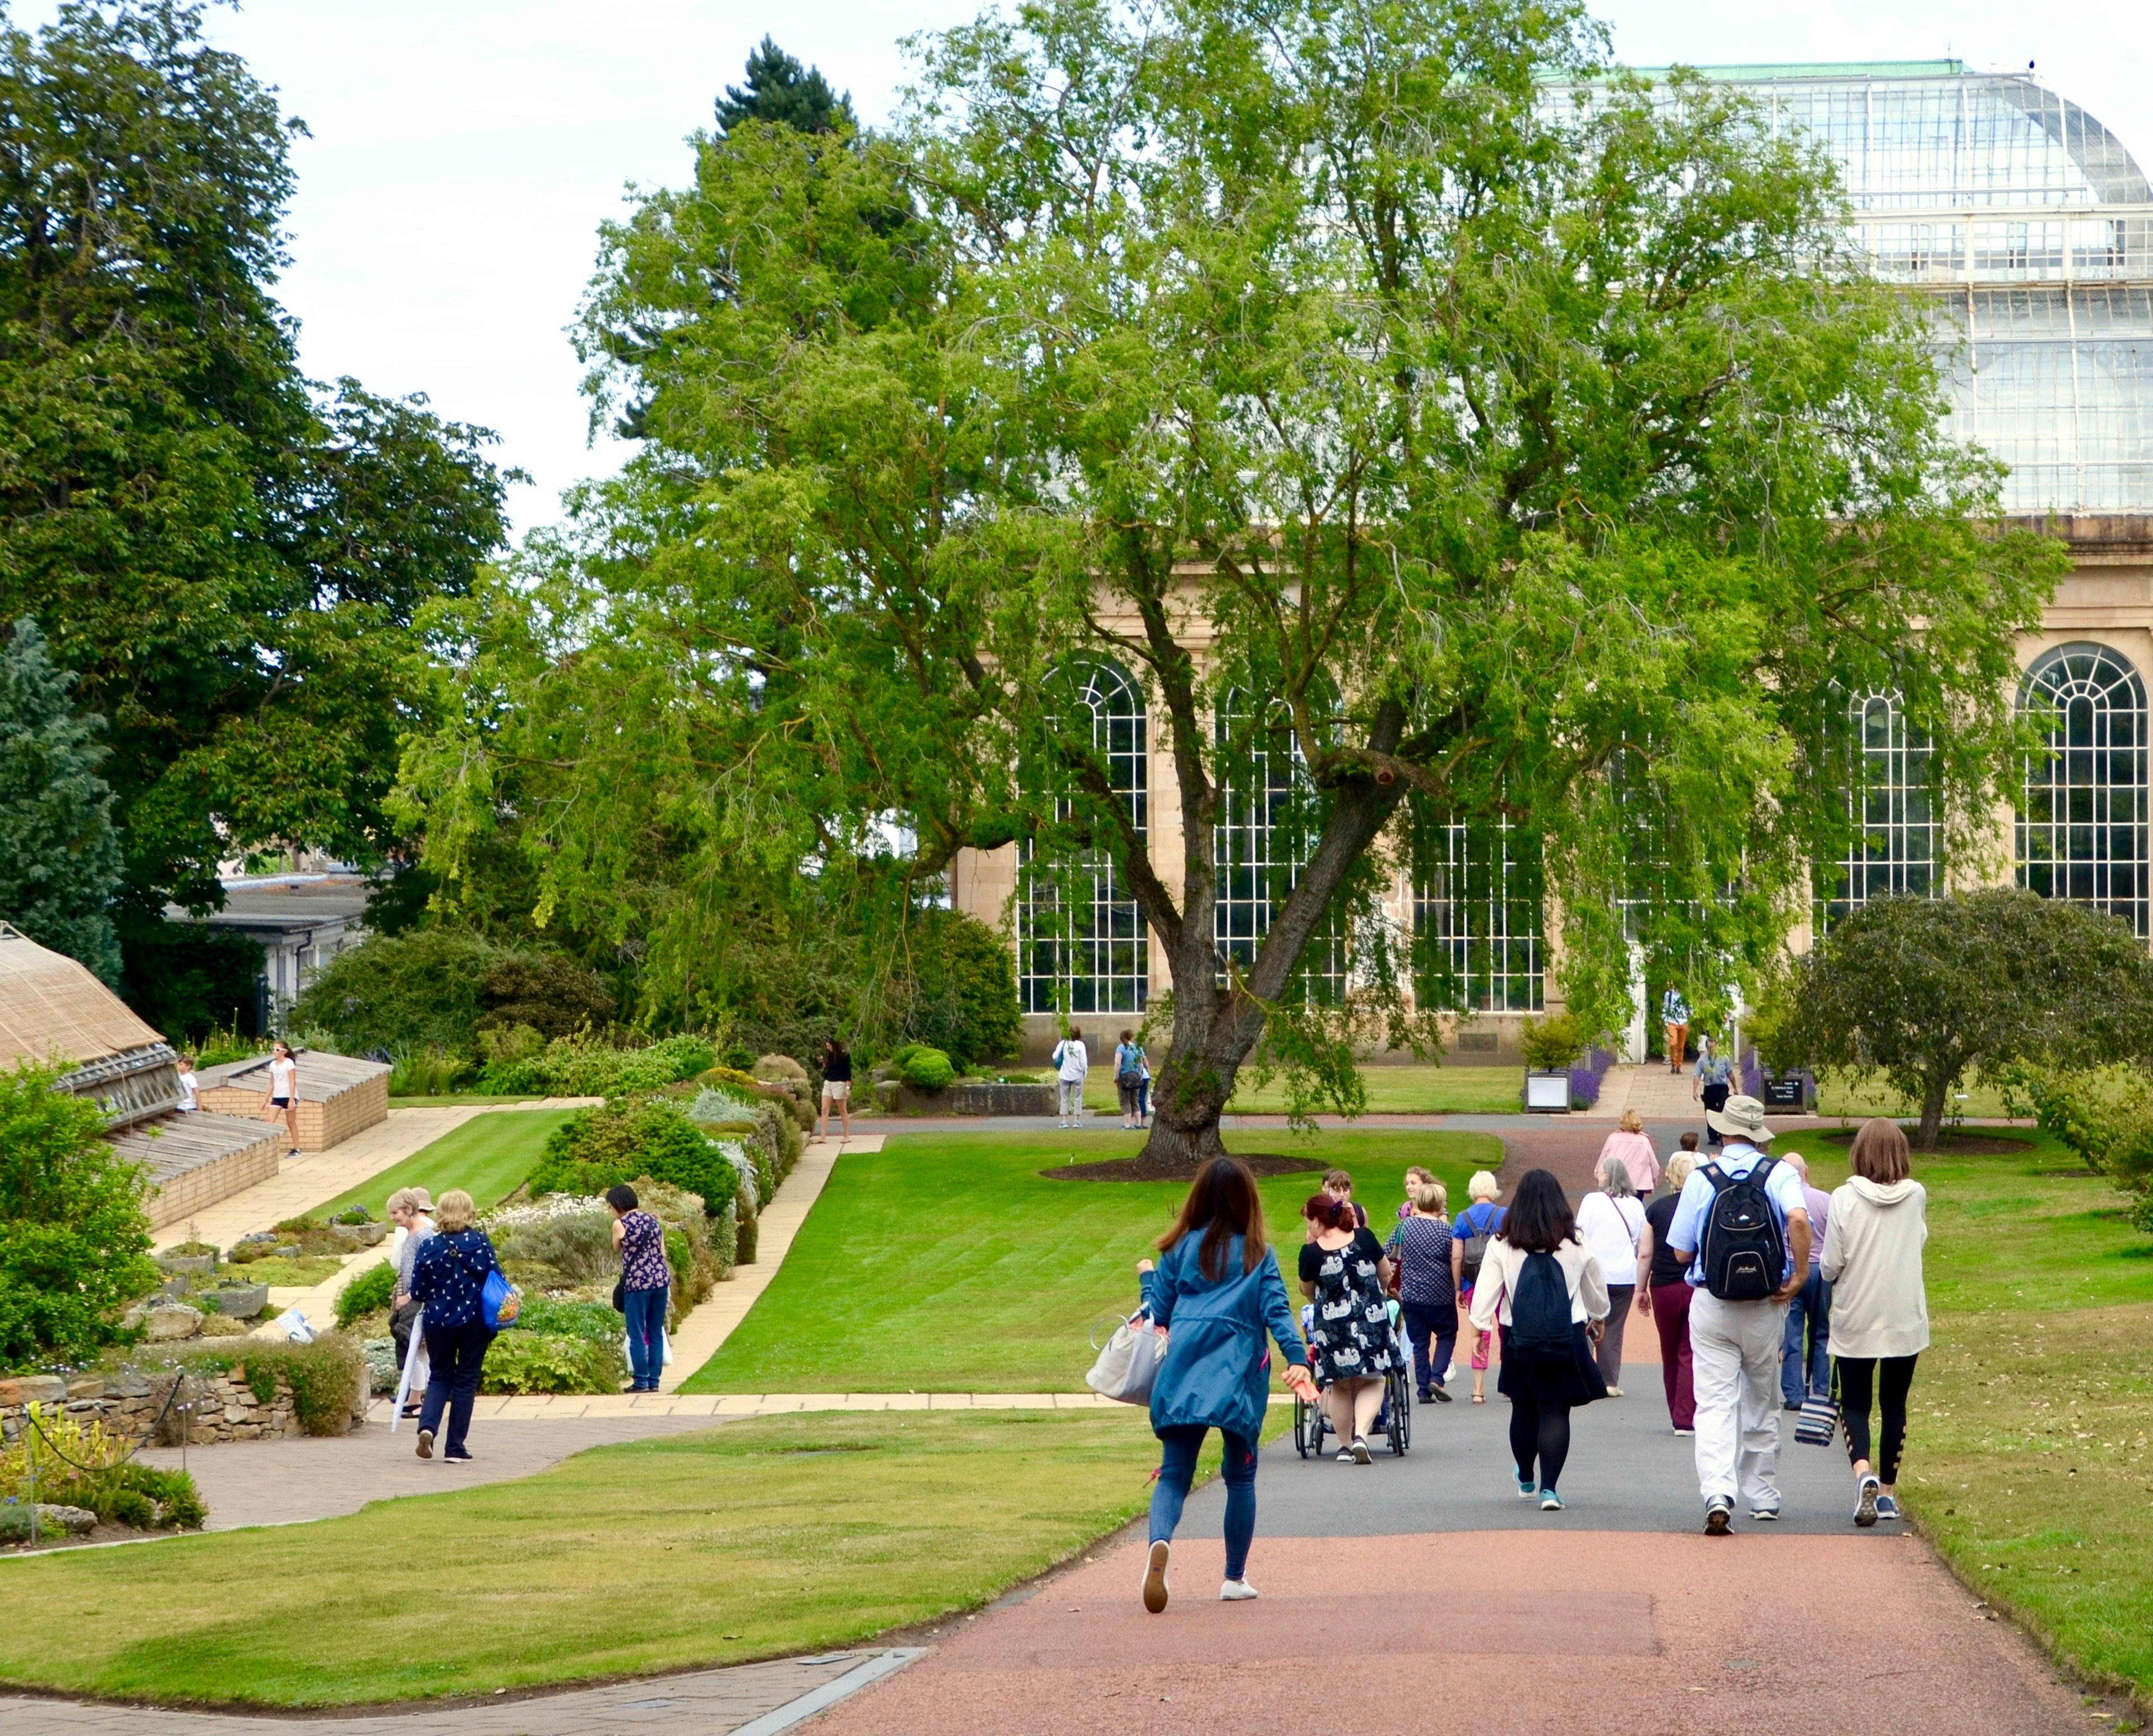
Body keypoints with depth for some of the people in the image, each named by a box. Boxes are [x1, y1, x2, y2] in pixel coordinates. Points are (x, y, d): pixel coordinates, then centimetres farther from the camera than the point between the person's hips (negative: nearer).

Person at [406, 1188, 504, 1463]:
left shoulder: (428, 1246, -5)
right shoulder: (480, 1242, -8)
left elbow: (418, 1293, -1)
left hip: (438, 1322, 1)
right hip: (474, 1322, -1)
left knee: (440, 1377, 17)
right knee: (466, 1380, 8)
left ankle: (427, 1426, -9)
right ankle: (455, 1448, 8)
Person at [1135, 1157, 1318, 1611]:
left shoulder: (1182, 1249, 10)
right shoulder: (1259, 1255, 8)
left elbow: (1159, 1314, 12)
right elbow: (1277, 1311, -5)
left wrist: (1147, 1277, 31)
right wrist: (1297, 1359, -14)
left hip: (1183, 1370, 0)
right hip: (1239, 1373, 0)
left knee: (1174, 1472, -2)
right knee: (1240, 1475, 14)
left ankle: (1160, 1541, -33)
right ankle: (1235, 1578, 19)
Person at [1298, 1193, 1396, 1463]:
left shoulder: (1312, 1252, -11)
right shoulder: (1364, 1238, -5)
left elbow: (1307, 1290, 4)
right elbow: (1385, 1273, 9)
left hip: (1332, 1325, -1)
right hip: (1371, 1320, 1)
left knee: (1340, 1387, 14)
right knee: (1371, 1382, 8)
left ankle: (1346, 1445, 19)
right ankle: (1361, 1436, -13)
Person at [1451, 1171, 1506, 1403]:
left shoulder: (1462, 1219, 2)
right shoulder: (1504, 1215, -2)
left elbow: (1456, 1257, -1)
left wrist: (1458, 1289, 6)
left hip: (1473, 1283, 1)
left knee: (1479, 1336, 6)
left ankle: (1479, 1390, 3)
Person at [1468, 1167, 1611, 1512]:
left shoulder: (1502, 1245, -6)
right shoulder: (1576, 1244, -2)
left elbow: (1485, 1293, -7)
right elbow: (1597, 1291, 13)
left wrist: (1481, 1327, 5)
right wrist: (1597, 1318, 31)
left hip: (1519, 1339, 1)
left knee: (1524, 1409, 17)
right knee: (1556, 1413, 0)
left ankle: (1526, 1480, 37)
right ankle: (1548, 1487, -11)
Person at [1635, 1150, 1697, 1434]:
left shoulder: (1657, 1208, 1)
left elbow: (1645, 1254, 3)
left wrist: (1642, 1289, 13)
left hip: (1664, 1288, 2)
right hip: (1697, 1287, -2)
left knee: (1670, 1355, 14)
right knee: (1690, 1354, -1)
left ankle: (1678, 1416, 24)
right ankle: (1686, 1419, -10)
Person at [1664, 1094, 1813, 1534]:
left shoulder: (1700, 1179, -2)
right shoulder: (1780, 1174, -4)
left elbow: (1682, 1252, 0)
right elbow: (1798, 1219, -24)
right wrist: (1800, 1274, -13)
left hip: (1711, 1307, -1)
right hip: (1765, 1305, 1)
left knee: (1715, 1404, -4)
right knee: (1762, 1405, 16)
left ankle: (1717, 1494, -23)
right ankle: (1763, 1496, 23)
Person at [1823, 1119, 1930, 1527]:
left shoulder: (1845, 1198, -11)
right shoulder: (1916, 1197, -4)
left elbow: (1830, 1266, -9)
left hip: (1855, 1321, -2)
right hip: (1905, 1321, 2)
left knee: (1855, 1404, 7)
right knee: (1894, 1405, 14)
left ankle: (1863, 1472, -18)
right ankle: (1888, 1492, 16)